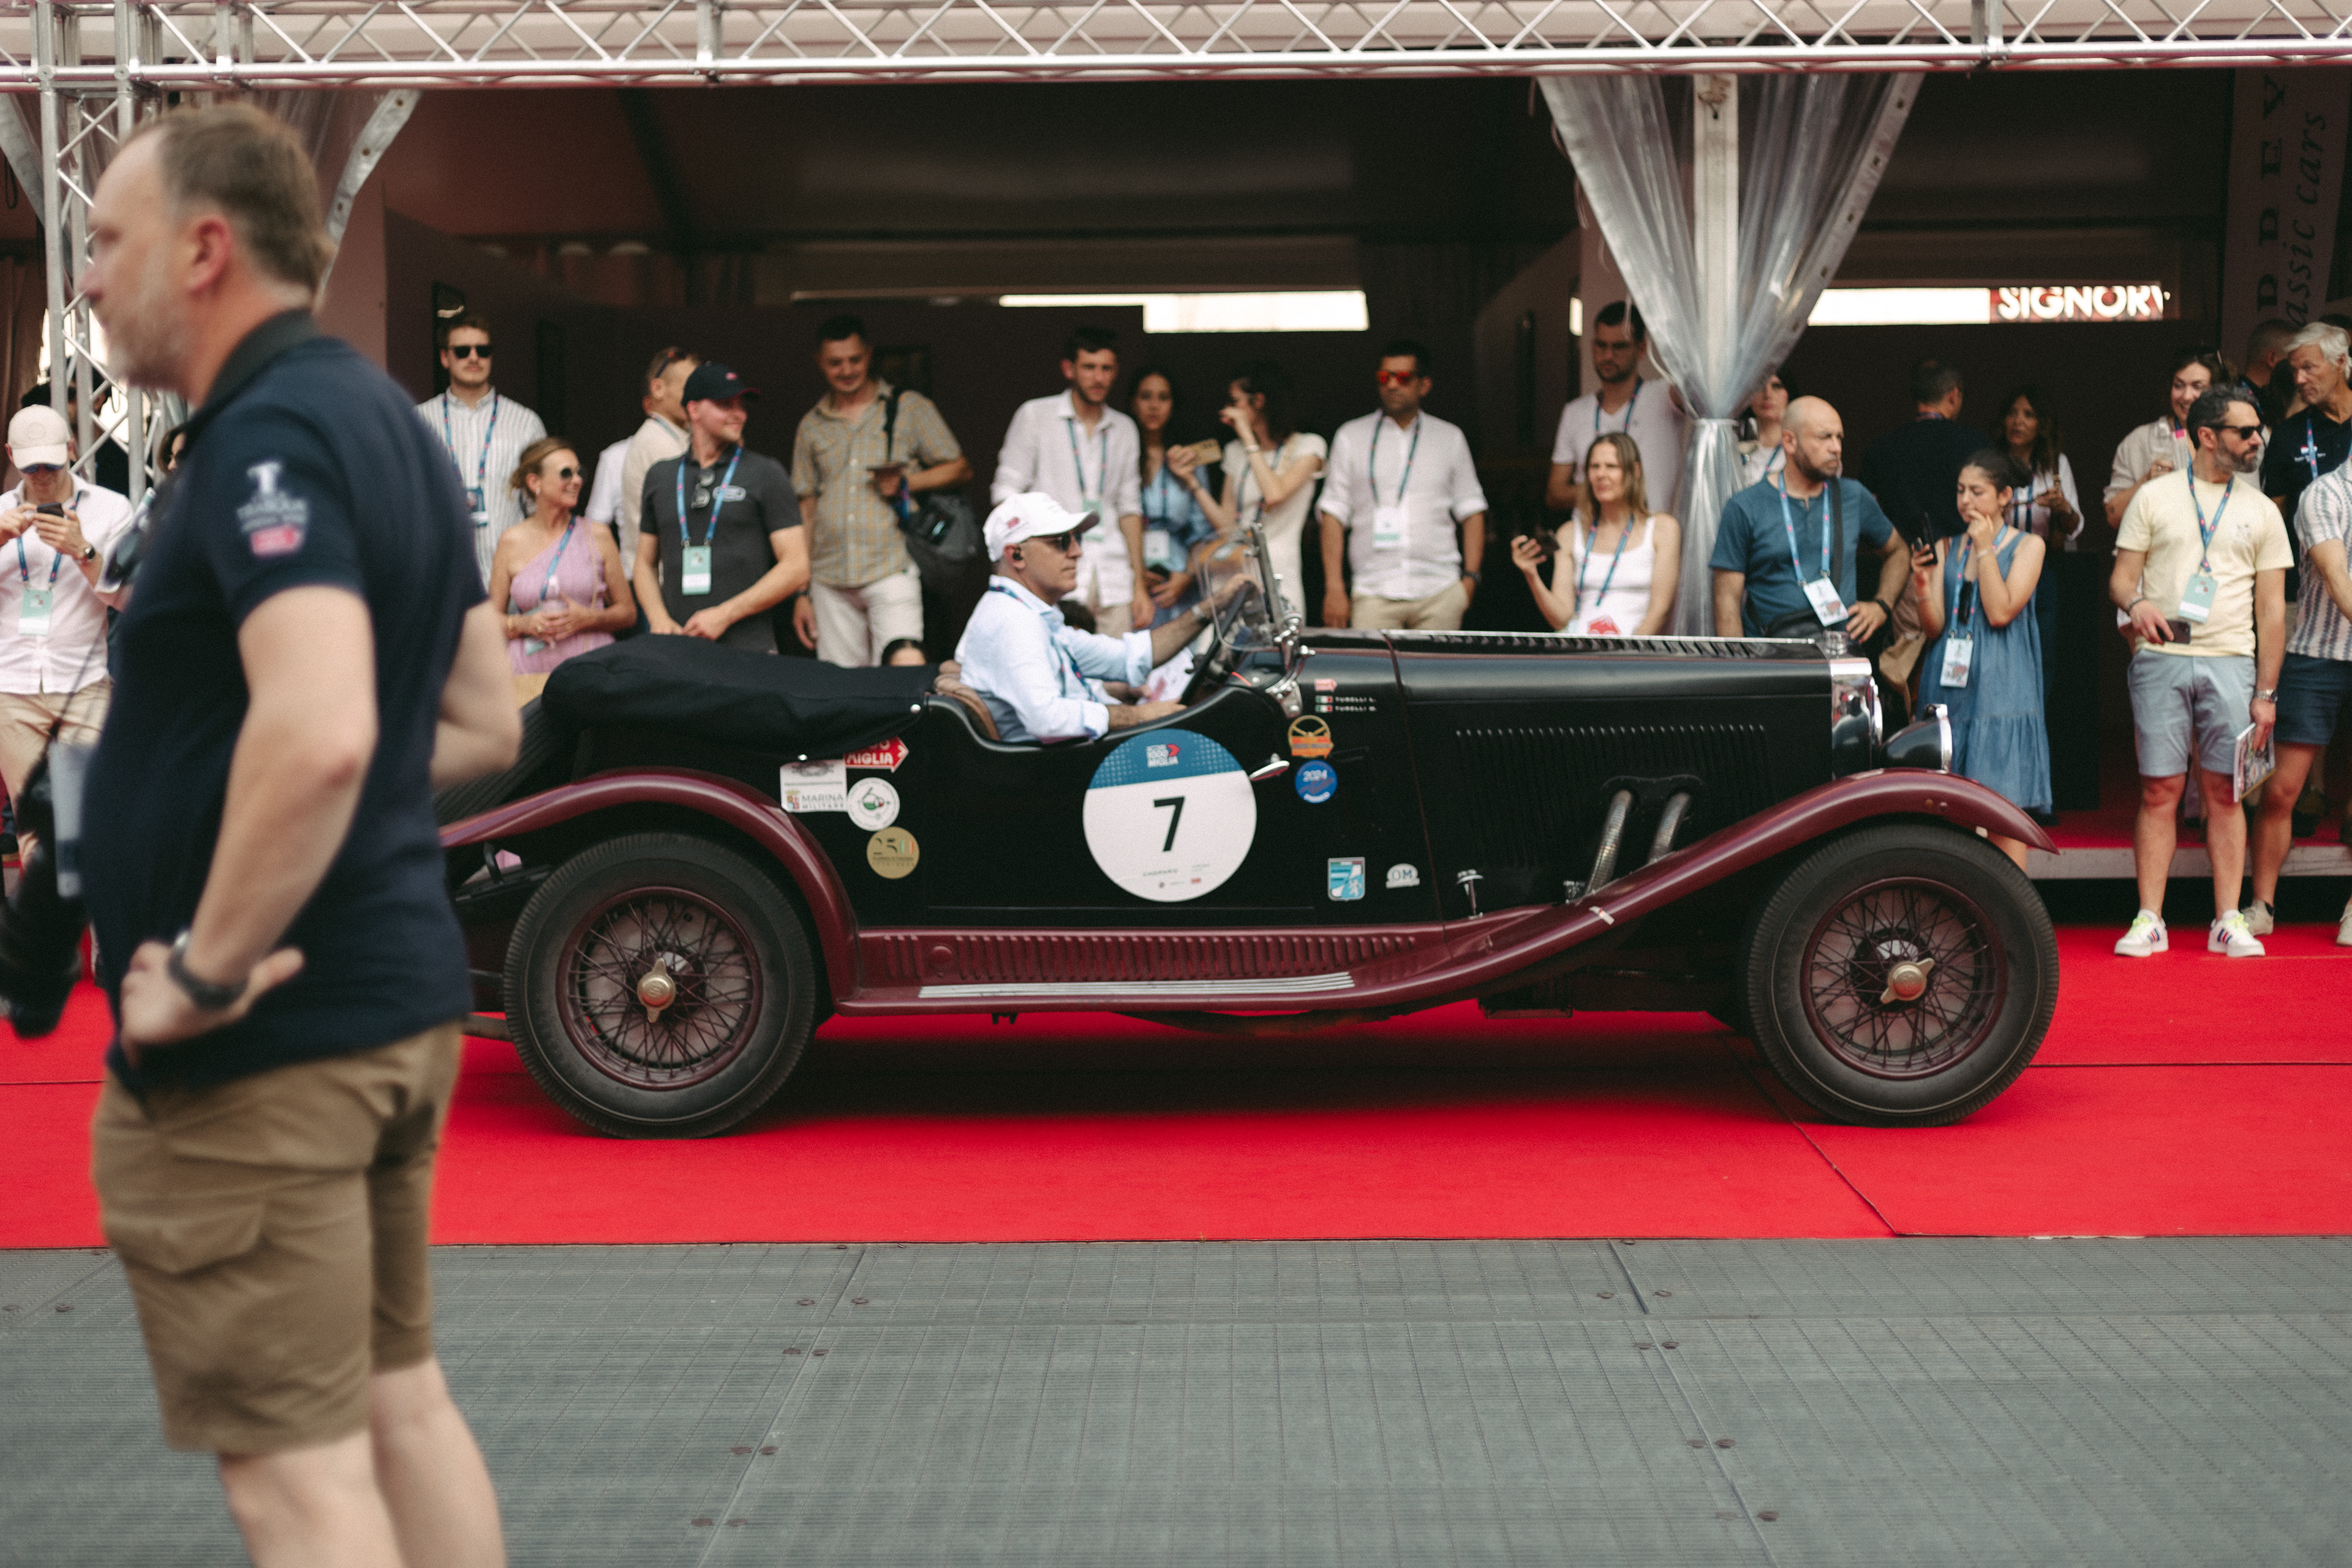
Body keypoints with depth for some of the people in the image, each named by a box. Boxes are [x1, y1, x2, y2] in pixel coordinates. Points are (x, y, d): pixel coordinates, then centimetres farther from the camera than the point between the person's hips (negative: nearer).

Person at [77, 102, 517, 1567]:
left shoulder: (266, 439, -18)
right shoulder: (389, 421, 12)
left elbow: (317, 729, -34)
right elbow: (484, 722, 20)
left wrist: (207, 972, -24)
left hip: (261, 1053, -10)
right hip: (402, 1000, 10)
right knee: (400, 1403, 19)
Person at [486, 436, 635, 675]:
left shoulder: (598, 536, 8)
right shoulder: (512, 542, 7)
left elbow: (628, 612, 13)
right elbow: (491, 618, 14)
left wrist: (588, 618, -4)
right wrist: (524, 624, -5)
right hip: (530, 670, 0)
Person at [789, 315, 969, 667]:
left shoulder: (910, 407, 9)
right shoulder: (812, 426, 17)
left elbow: (961, 469, 9)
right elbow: (806, 508, 18)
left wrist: (907, 483, -9)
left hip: (892, 569, -3)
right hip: (830, 580, 3)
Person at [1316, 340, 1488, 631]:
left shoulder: (1450, 438, 14)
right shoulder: (1351, 437, 11)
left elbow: (1471, 511, 14)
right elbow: (1334, 514, 7)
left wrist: (1471, 577, 2)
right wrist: (1334, 589, -2)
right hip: (1374, 594, -1)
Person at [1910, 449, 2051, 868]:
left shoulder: (2027, 546, 2)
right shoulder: (1945, 548, 11)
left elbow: (2000, 612, -11)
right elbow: (1933, 628, 5)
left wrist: (1985, 548, -8)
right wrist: (1922, 582, -12)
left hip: (2000, 691, -3)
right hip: (1949, 689, 4)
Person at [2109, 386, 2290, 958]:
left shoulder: (2262, 511, 12)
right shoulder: (2154, 497, 8)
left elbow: (2272, 608, 10)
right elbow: (2122, 575, 6)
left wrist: (2266, 692, 4)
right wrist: (2135, 602, -19)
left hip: (2230, 661, 1)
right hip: (2161, 658, -1)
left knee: (2225, 791, 0)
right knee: (2159, 789, -2)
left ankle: (2228, 921, 6)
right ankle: (2149, 920, 2)